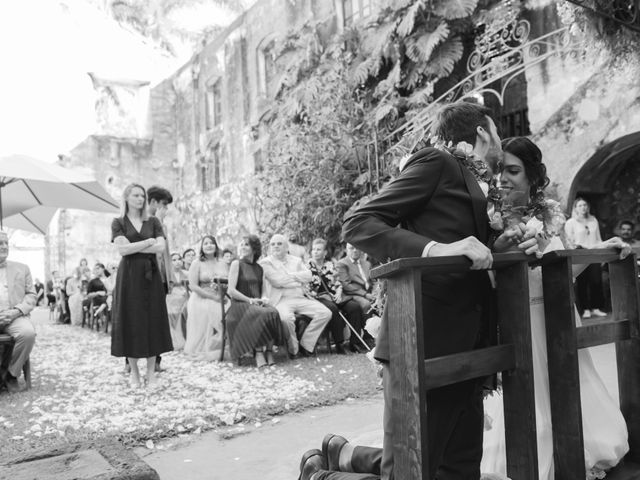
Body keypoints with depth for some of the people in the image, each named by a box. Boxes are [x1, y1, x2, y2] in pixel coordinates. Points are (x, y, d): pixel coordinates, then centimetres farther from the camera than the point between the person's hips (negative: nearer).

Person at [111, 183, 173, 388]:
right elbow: (122, 249, -11)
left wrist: (134, 247, -10)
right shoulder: (118, 222, 4)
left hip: (150, 275, 2)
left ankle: (151, 372, 10)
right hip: (129, 276, -2)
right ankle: (134, 372, 12)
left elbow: (161, 247, -5)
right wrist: (149, 241, -8)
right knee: (131, 322, 0)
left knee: (152, 321, 1)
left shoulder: (153, 222, 10)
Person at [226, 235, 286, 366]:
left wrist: (264, 298, -5)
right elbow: (231, 291, -6)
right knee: (261, 315, -35)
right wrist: (250, 300, -13)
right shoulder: (236, 264, 3)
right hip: (240, 304, -4)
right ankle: (258, 353, -30)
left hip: (258, 304, 4)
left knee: (273, 312, -29)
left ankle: (269, 351, -27)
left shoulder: (259, 268, 18)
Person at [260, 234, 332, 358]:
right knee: (286, 317, -37)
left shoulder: (296, 260, 20)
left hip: (301, 299, 5)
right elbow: (278, 281, -11)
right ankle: (293, 349, -10)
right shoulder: (266, 262, 5)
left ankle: (305, 346, -3)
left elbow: (308, 276, 4)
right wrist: (299, 280, 0)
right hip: (281, 300, -5)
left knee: (325, 313, -14)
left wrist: (290, 275, -6)